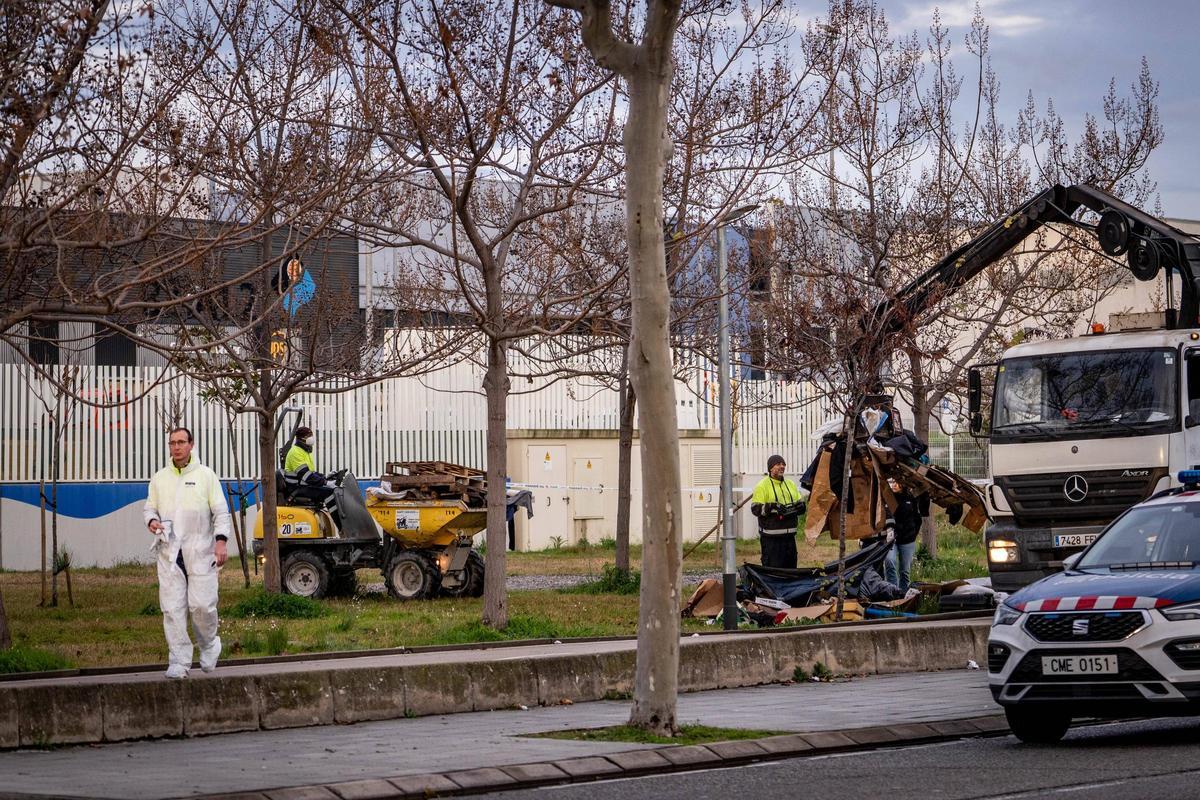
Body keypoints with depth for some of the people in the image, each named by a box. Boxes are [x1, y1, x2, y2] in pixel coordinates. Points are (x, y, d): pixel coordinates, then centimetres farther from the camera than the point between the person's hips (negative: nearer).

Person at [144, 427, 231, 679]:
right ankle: (179, 661, 0)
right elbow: (150, 508, 20)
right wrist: (152, 521, -4)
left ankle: (209, 644, 21)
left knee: (202, 604, -7)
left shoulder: (205, 475, 3)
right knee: (172, 607, -3)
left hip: (200, 552, -3)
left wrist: (221, 540, -11)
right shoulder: (159, 478, 12)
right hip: (169, 552, 3)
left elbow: (221, 511, 1)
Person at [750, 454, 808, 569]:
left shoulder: (791, 485, 17)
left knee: (791, 568, 11)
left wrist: (799, 506, -3)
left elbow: (801, 506, 21)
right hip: (771, 538, -7)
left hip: (789, 536, 7)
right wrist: (772, 507, -24)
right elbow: (755, 508, -10)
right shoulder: (763, 486, -3)